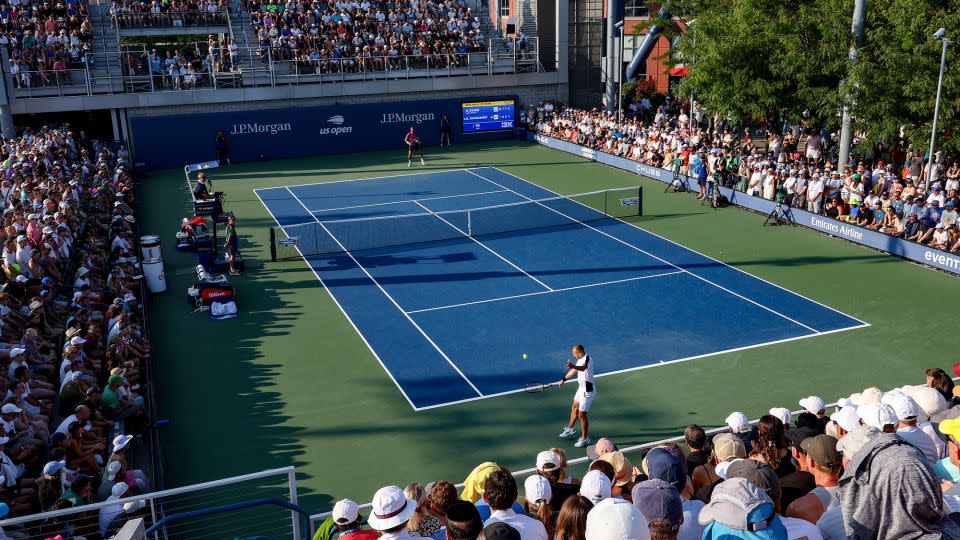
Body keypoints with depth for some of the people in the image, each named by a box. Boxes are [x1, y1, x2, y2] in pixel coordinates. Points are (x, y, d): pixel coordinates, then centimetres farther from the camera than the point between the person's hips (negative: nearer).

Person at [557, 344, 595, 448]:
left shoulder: (587, 358, -26)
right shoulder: (580, 359, 4)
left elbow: (583, 368, -50)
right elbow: (573, 371, 21)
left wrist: (573, 366, -69)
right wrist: (563, 380, 31)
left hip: (587, 391, -10)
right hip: (581, 389, 10)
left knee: (582, 414, -3)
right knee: (574, 409, 25)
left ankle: (585, 438, 13)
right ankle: (570, 429, 47)